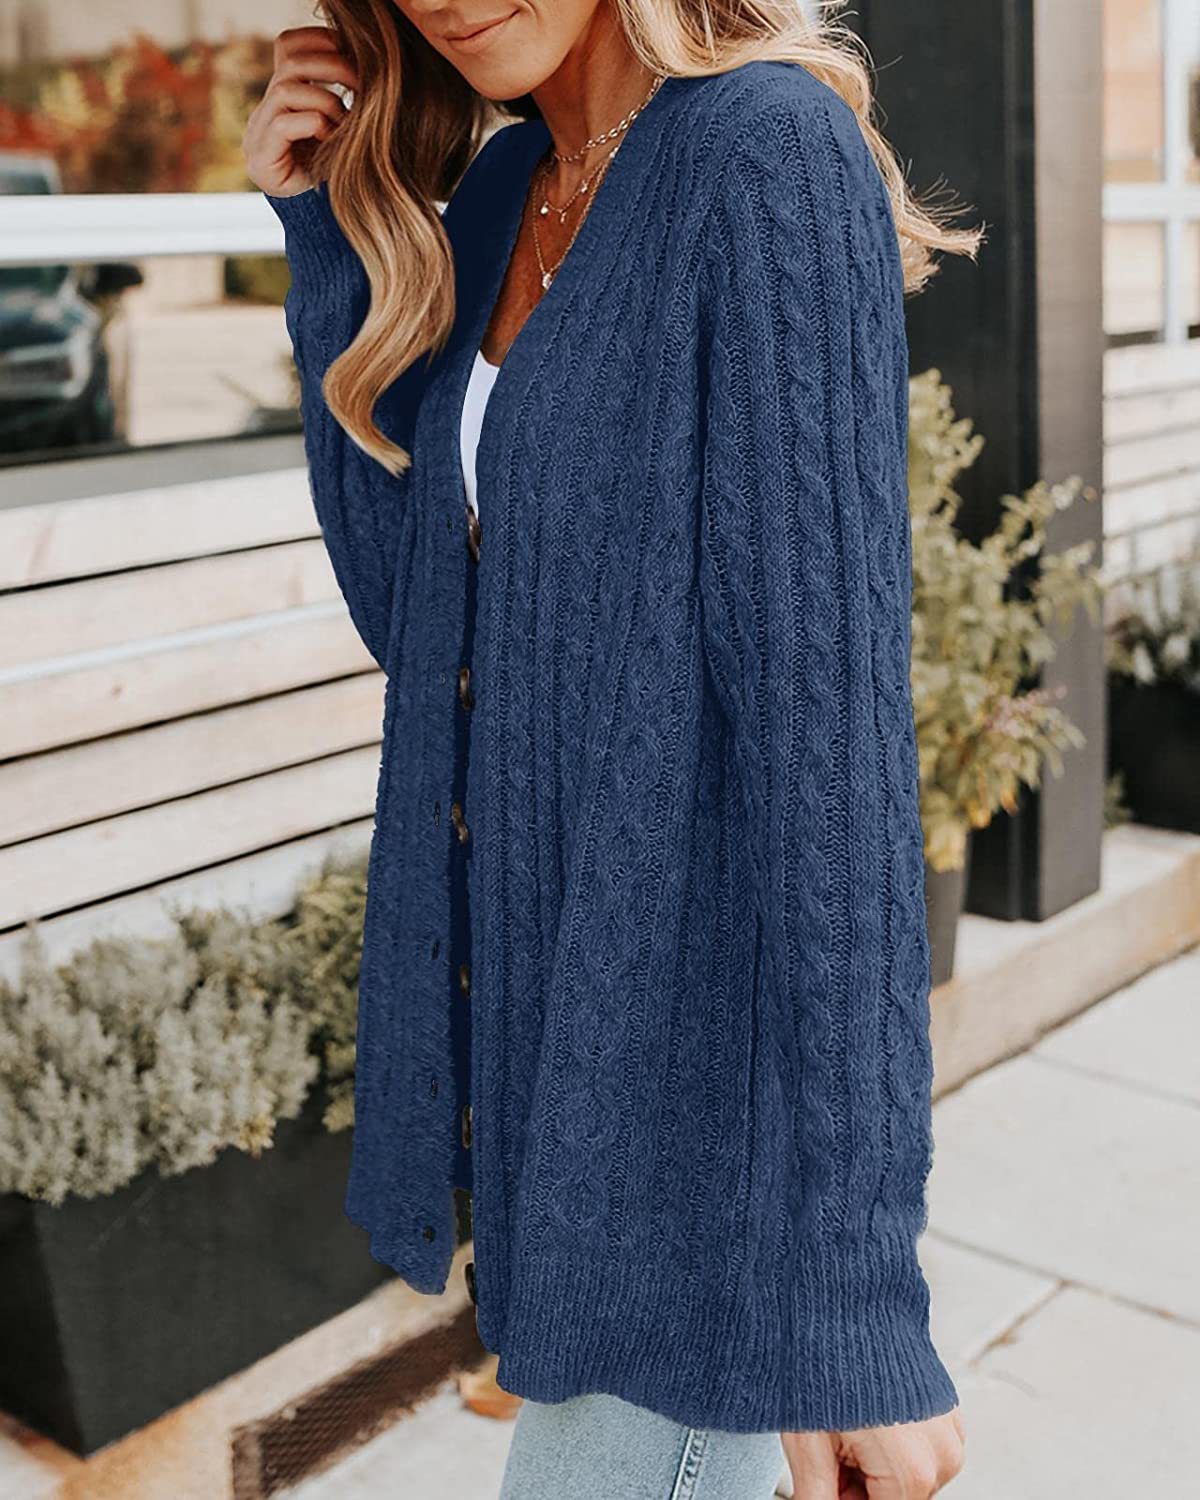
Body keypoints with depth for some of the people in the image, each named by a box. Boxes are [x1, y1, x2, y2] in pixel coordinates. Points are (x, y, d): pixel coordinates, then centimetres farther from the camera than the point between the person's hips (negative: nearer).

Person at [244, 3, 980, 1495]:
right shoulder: (495, 185, 7)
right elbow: (404, 602, 8)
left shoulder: (770, 157, -16)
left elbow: (827, 726, -22)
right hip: (534, 1042, 8)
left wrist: (847, 1283, -23)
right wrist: (325, 238, 0)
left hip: (696, 1069, -7)